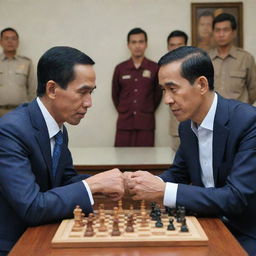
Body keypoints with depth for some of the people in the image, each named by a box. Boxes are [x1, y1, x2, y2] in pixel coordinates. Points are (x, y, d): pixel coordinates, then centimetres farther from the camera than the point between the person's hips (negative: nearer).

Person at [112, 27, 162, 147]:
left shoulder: (154, 68, 0)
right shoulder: (120, 69, 5)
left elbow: (158, 94, 9)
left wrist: (148, 111, 9)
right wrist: (122, 111, 11)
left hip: (146, 123, -1)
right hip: (124, 123, 1)